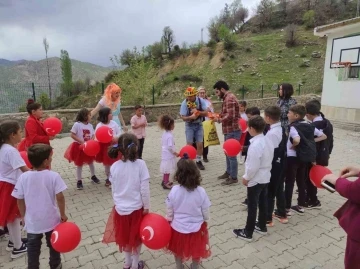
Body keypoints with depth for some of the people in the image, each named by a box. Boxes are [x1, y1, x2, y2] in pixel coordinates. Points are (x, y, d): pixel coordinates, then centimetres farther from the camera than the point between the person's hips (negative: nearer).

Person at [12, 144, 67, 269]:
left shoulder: (23, 177, -11)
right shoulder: (53, 176, -18)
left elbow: (20, 200, -3)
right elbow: (60, 197, -17)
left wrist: (24, 217, 12)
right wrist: (63, 214, -3)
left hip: (32, 221, 1)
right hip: (51, 220, -1)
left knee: (33, 248, 20)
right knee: (53, 244, 23)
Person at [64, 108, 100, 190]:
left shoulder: (90, 125, 1)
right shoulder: (77, 124, -15)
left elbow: (93, 135, 2)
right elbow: (72, 135, -17)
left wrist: (91, 141, -18)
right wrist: (81, 141, -23)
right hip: (79, 147, -5)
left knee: (90, 162, 18)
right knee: (79, 164, 6)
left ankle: (93, 176, 38)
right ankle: (79, 181, 17)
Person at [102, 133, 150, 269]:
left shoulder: (114, 166, -9)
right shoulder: (140, 164, -18)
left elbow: (113, 189, 1)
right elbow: (144, 188, -16)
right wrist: (146, 207, -4)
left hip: (120, 208, 3)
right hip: (137, 207, -3)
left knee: (125, 236, 23)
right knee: (136, 236, 19)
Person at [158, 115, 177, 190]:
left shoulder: (165, 133, 5)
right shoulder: (170, 135, -23)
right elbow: (170, 147, -26)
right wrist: (175, 153, -14)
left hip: (165, 154, 9)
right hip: (169, 155, -9)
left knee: (166, 169, 21)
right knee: (168, 170, 3)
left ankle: (165, 181, 35)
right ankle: (166, 183, 13)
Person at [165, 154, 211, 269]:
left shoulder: (174, 190, -22)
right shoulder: (201, 191, -22)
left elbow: (170, 212, -10)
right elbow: (206, 213, -10)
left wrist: (169, 220, 10)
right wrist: (204, 221, 11)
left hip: (178, 227, 0)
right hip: (196, 228, 0)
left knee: (178, 251, 27)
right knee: (196, 252, 27)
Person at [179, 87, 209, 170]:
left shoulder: (201, 101, -11)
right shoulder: (184, 103, -15)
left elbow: (206, 112, -12)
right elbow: (183, 117, -16)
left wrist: (198, 112, -28)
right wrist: (191, 117, -35)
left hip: (199, 125, 2)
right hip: (189, 126, -2)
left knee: (200, 144, 5)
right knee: (189, 145, 0)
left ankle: (198, 161, 24)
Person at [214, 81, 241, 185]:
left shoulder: (229, 99, -19)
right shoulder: (228, 98, 15)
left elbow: (230, 116, -27)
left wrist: (219, 120, -13)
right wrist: (219, 116, 4)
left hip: (232, 131, -11)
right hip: (229, 130, 11)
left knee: (231, 154, -2)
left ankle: (233, 177, 9)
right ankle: (228, 172, 34)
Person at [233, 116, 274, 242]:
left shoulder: (255, 145, -27)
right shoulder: (268, 141, 1)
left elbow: (253, 167, -26)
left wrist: (246, 178, -12)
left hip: (255, 180, -9)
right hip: (265, 177, 9)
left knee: (252, 206, 3)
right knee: (263, 203, 21)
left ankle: (248, 233, 15)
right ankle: (262, 226, 37)